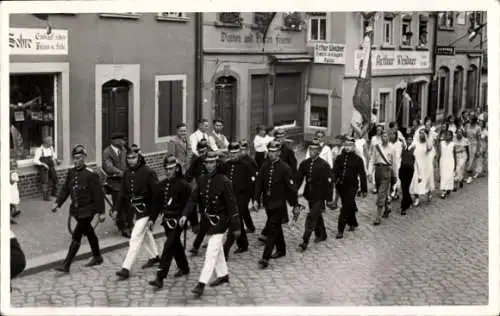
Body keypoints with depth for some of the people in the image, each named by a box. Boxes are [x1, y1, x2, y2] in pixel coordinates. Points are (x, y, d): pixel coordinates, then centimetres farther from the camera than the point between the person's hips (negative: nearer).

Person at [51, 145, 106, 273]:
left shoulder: (91, 174, -16)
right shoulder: (71, 172, 3)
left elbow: (98, 194, -14)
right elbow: (65, 189, 8)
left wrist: (101, 212, -14)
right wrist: (58, 203, -3)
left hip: (87, 209, -7)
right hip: (76, 208, 7)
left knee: (76, 236, -9)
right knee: (89, 233, 21)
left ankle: (66, 265, -6)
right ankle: (97, 257, 37)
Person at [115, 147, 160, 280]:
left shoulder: (148, 173, -16)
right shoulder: (127, 173, 5)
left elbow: (156, 193, -16)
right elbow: (123, 192, 11)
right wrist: (118, 208, 6)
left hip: (145, 210, -8)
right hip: (134, 209, 8)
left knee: (135, 239, -10)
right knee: (146, 233, 24)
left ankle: (126, 268, -10)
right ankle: (154, 256, 44)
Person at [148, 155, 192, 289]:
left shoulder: (183, 185, -12)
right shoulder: (161, 185, 7)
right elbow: (156, 203, 10)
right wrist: (152, 218, 3)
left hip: (177, 221, -7)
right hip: (166, 220, 7)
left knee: (168, 247, -12)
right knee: (175, 245, 20)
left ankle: (160, 278, -15)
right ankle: (184, 268, 40)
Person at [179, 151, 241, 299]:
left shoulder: (224, 181, -15)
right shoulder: (201, 180, 1)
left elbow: (232, 204, -13)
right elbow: (193, 198, 0)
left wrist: (236, 226, -12)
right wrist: (185, 215, -15)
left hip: (219, 221, -6)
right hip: (206, 220, 6)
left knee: (211, 252, -10)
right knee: (218, 249, 21)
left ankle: (202, 284, -11)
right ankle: (223, 275, 37)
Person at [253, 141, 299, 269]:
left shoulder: (284, 168, -13)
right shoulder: (265, 166, 2)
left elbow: (291, 187, -9)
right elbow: (259, 183, 5)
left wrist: (295, 204, -6)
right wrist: (256, 199, -4)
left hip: (279, 204, -6)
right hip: (268, 202, 6)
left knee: (272, 230, -7)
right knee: (276, 227, 20)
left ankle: (265, 258, -7)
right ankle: (281, 250, 37)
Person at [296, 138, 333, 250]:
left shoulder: (324, 165, -13)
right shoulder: (304, 163, 1)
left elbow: (328, 182, -12)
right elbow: (298, 179, 2)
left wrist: (329, 199, -11)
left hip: (319, 196, -5)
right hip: (309, 195, 5)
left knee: (311, 218, -9)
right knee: (317, 216, 21)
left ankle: (305, 242, -7)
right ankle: (321, 235, 41)